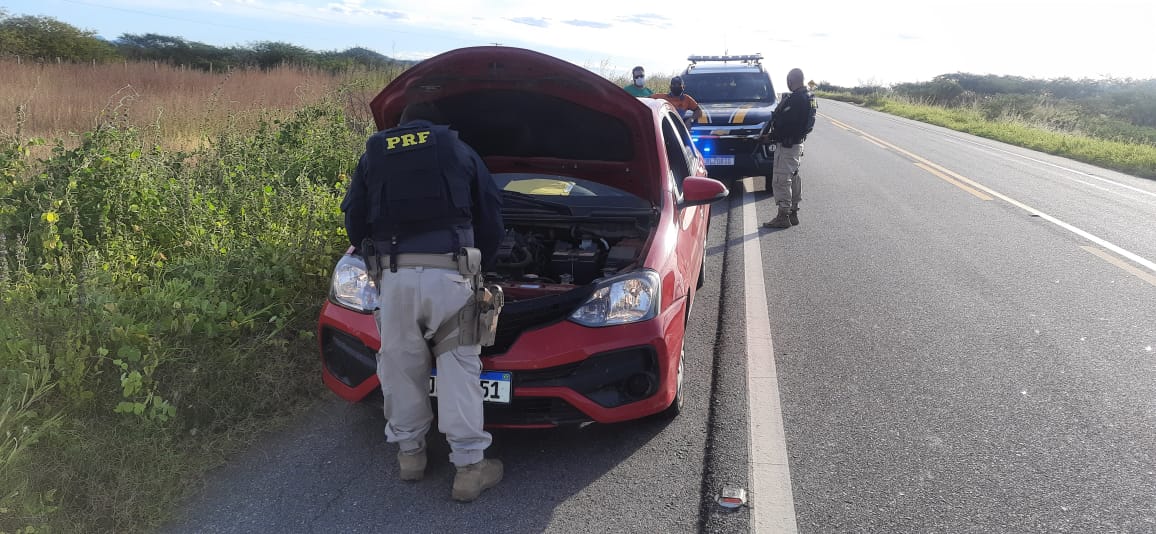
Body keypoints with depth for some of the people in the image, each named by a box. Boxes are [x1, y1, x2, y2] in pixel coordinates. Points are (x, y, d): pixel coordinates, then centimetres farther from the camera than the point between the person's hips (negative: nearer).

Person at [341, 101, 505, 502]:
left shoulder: (372, 157, 20)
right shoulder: (460, 152, 18)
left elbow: (354, 221, 17)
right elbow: (491, 219, 17)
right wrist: (478, 265, 29)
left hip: (394, 276, 1)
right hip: (449, 273, -1)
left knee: (401, 364, 15)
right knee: (459, 367, 5)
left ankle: (410, 451, 27)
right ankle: (469, 467, 6)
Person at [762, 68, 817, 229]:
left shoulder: (795, 99, -21)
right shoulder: (809, 96, 11)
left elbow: (785, 123, -24)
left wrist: (772, 135, -8)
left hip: (787, 144, -11)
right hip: (798, 142, 11)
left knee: (781, 180, -7)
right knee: (793, 178, 17)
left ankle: (783, 217, -5)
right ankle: (793, 213, 25)